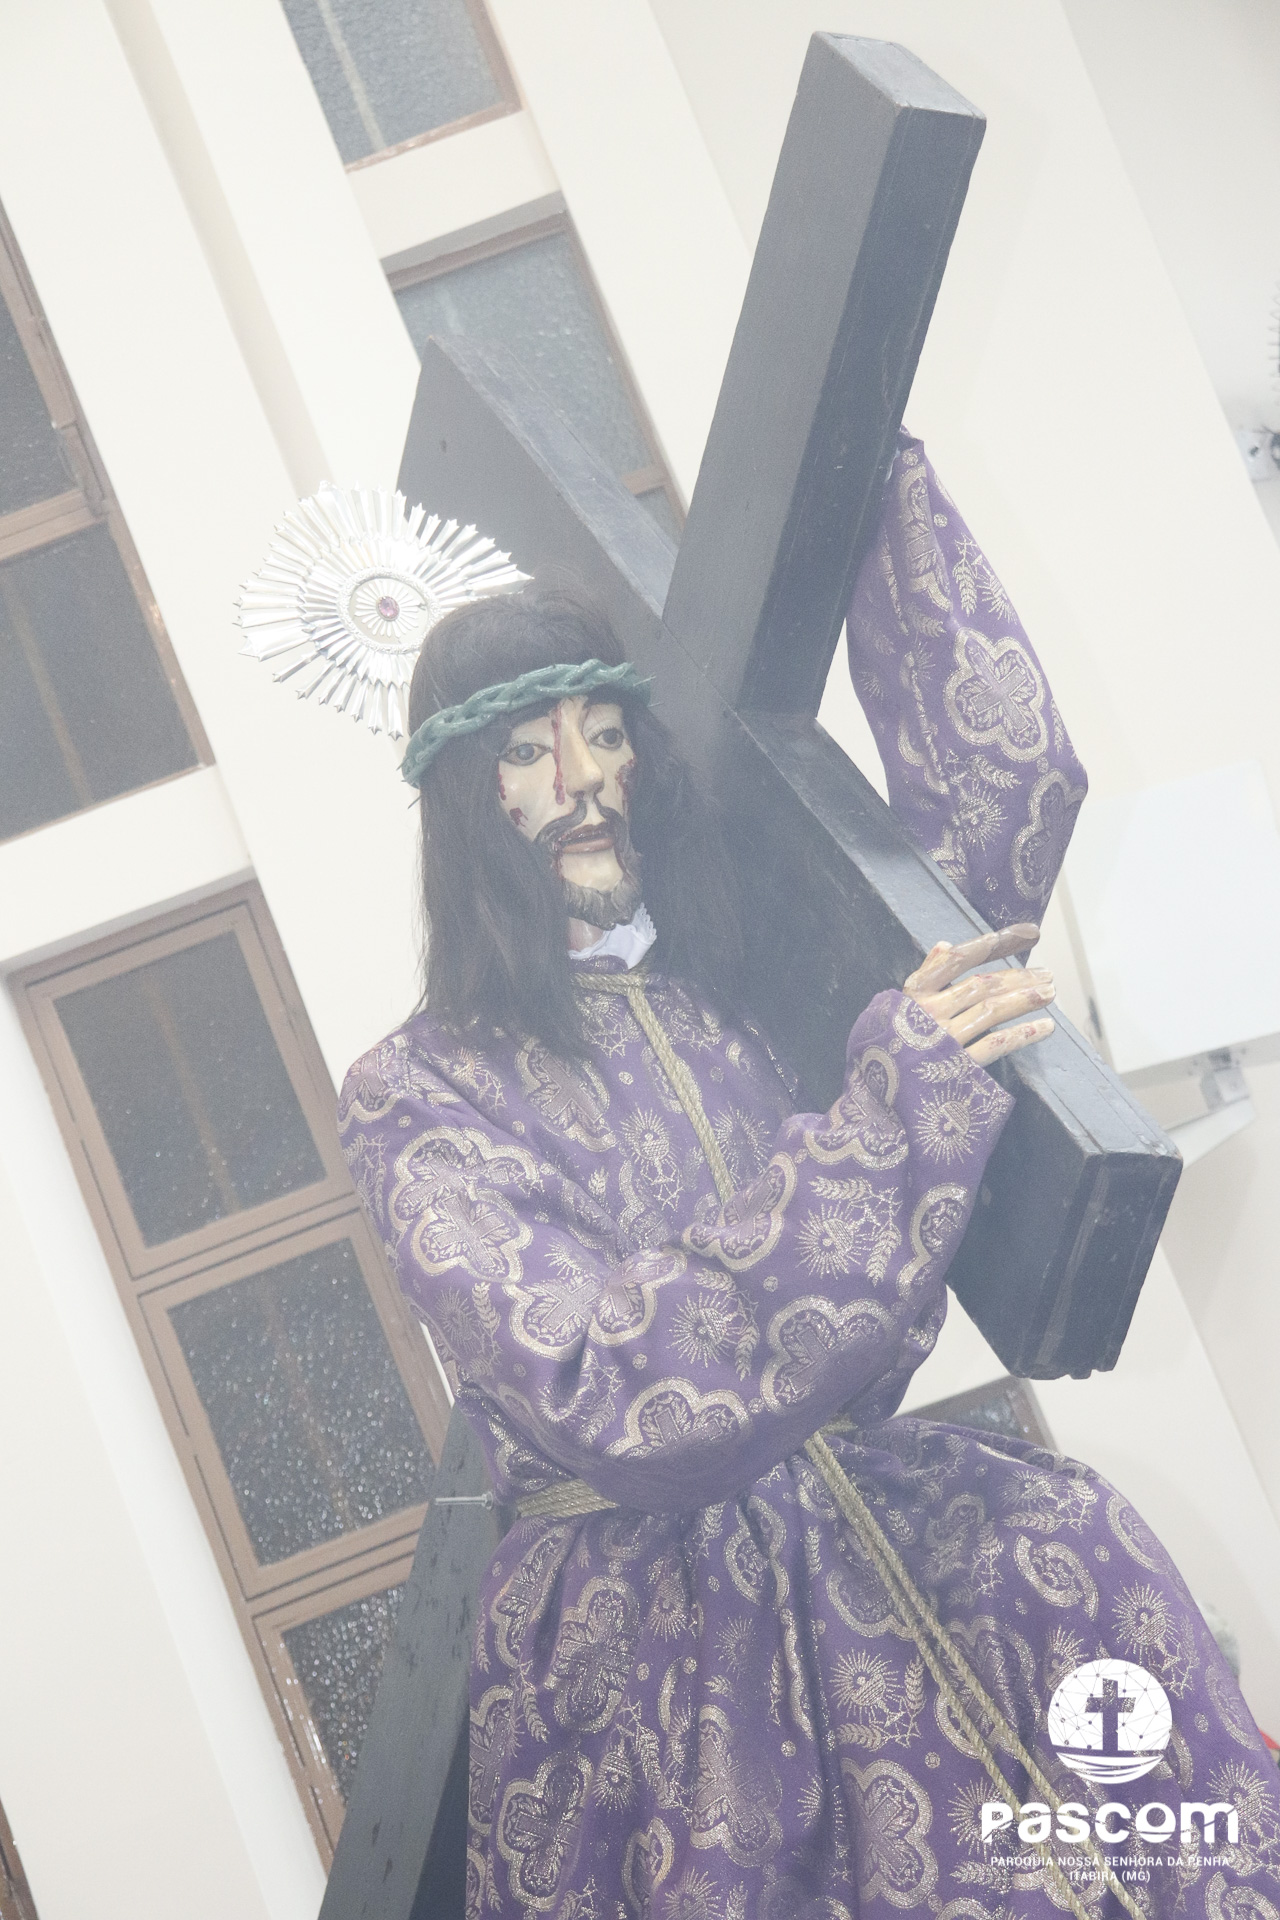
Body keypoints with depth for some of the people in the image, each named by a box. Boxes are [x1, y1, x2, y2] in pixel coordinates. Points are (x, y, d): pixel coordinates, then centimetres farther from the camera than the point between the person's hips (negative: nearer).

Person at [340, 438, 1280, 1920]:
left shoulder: (749, 982, 9)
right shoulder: (415, 1095, -2)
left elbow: (1004, 804, 4)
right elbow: (595, 1393, -15)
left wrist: (868, 465, 3)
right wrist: (886, 1131, -22)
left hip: (874, 1511, 4)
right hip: (631, 1598, -4)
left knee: (1068, 1552, -26)